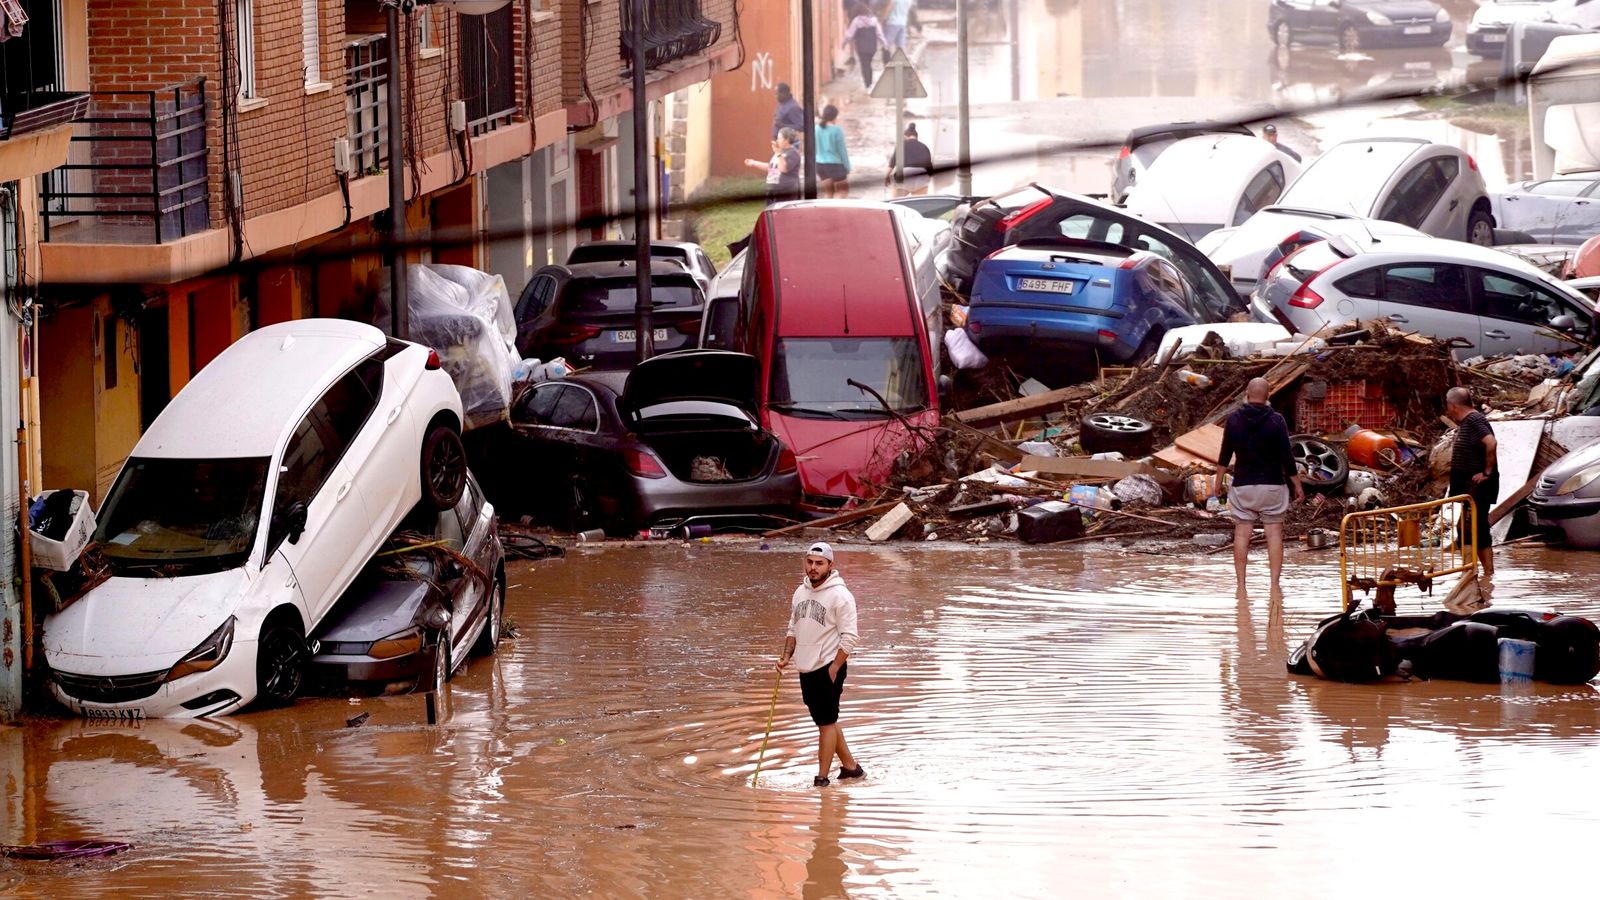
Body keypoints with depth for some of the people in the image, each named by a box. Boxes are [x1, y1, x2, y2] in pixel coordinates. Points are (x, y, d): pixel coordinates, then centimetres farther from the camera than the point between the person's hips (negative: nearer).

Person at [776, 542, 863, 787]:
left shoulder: (839, 595, -13)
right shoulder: (800, 592, 10)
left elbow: (849, 638, -15)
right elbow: (793, 628, 20)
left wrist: (834, 669, -17)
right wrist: (786, 657, 6)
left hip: (829, 669, -8)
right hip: (807, 669, 8)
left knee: (827, 723, -4)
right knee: (826, 721, 14)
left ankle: (822, 777, 0)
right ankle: (850, 766, 26)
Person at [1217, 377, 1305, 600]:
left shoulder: (1234, 420, -1)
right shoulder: (1276, 421, -8)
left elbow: (1225, 454, 7)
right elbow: (1287, 457, -7)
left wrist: (1219, 479, 23)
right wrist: (1297, 485, 2)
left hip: (1243, 485, 1)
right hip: (1272, 485, -1)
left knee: (1242, 533, 4)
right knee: (1274, 532, 3)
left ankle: (1241, 586, 2)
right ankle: (1275, 586, -2)